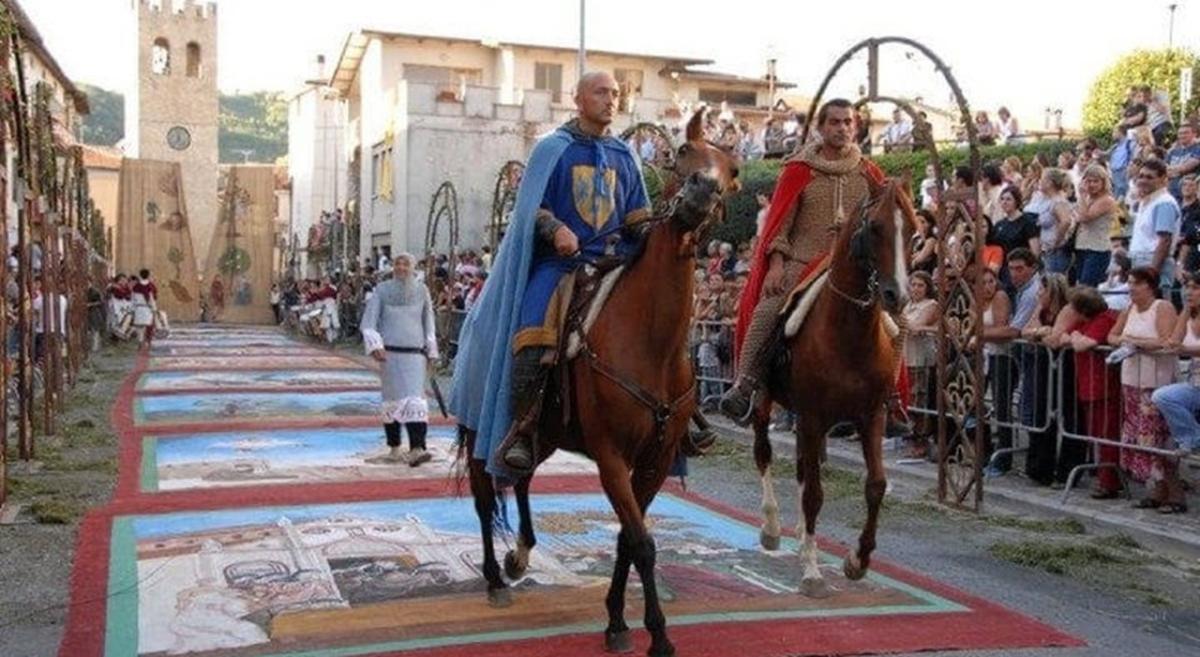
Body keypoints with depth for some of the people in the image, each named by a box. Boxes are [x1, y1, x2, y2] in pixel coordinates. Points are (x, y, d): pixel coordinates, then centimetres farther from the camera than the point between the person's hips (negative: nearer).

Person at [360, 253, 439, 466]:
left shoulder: (421, 291, 6)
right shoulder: (382, 290, 2)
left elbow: (428, 323, 15)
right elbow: (368, 323, 0)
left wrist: (431, 351, 15)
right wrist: (375, 346, -14)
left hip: (415, 354, 0)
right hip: (389, 353, 0)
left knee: (415, 400, -10)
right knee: (393, 400, 6)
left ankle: (417, 449, -18)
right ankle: (394, 448, 17)